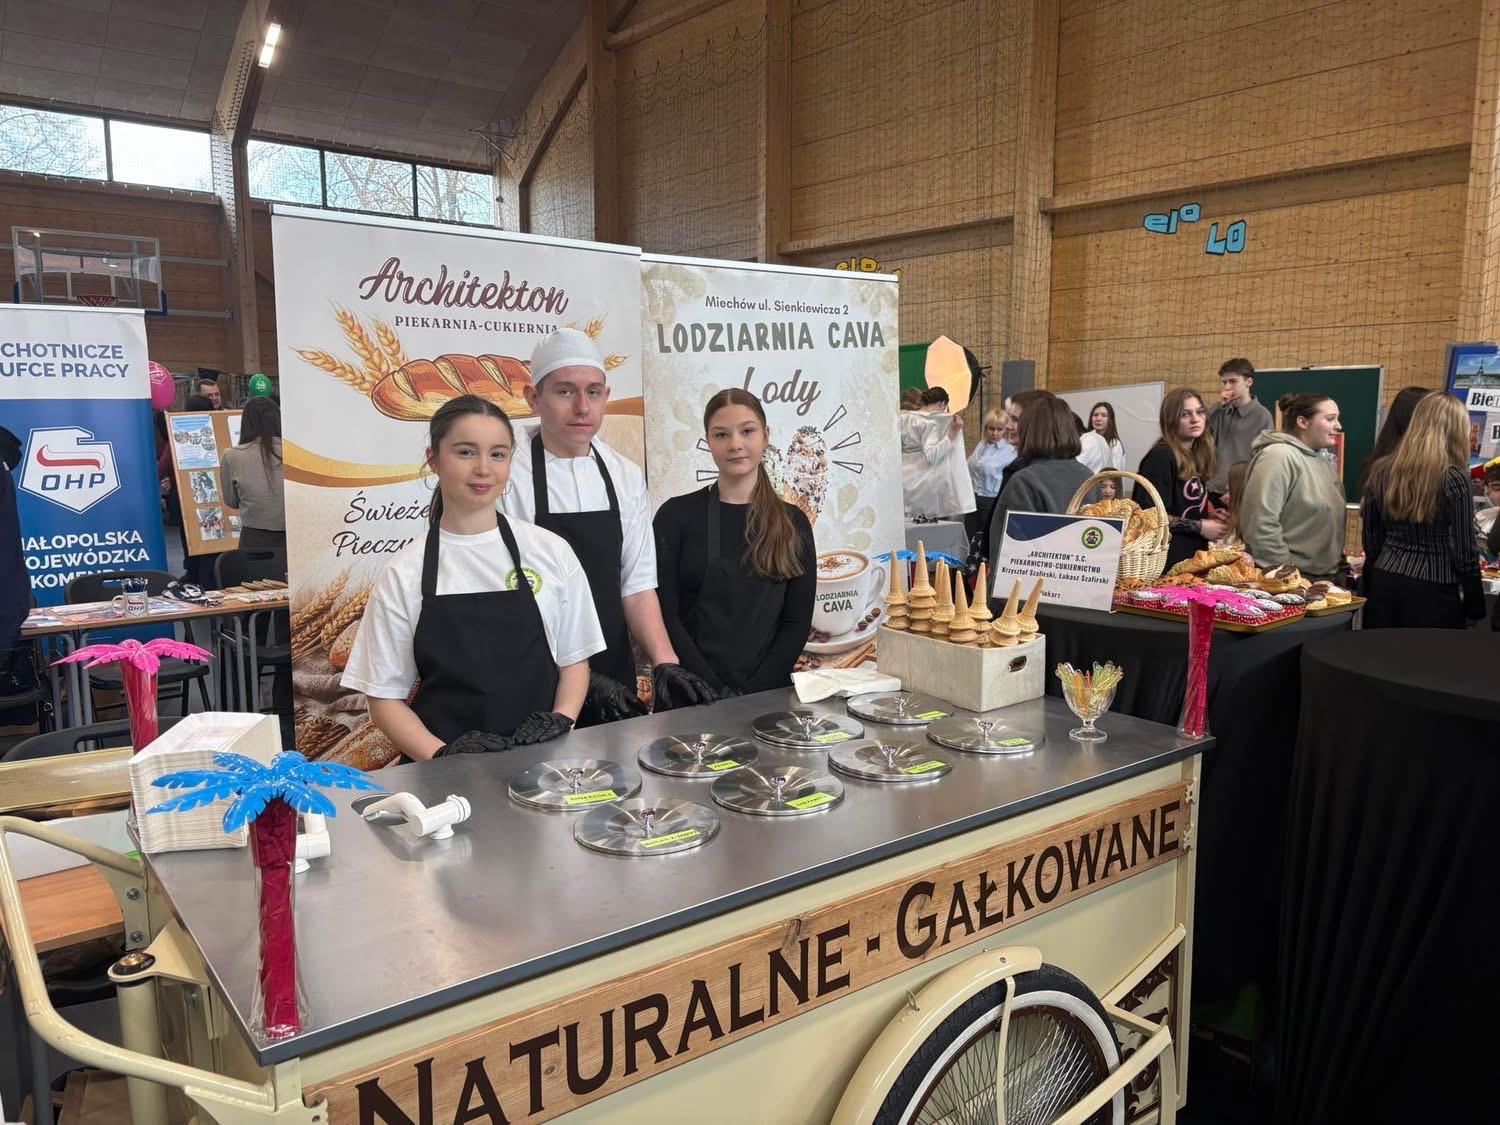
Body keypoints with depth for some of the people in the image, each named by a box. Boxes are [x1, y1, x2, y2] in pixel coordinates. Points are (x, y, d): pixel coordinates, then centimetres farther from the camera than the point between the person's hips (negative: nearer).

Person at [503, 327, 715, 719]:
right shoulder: (508, 477, -11)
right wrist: (580, 680, -18)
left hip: (616, 682, 5)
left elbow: (637, 584, 4)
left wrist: (665, 663, -10)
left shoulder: (628, 478, 4)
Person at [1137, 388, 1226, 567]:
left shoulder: (1198, 456, 12)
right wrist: (1199, 527, -13)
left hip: (1195, 555, 8)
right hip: (1169, 557, -8)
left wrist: (1209, 517, 4)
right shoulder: (1161, 456, -13)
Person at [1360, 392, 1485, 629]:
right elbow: (1464, 550, -9)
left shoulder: (1381, 470, 2)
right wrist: (1475, 605, 1)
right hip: (1434, 591, -5)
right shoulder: (1454, 478, -11)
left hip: (1384, 584, 5)